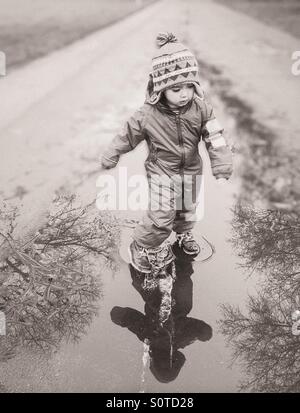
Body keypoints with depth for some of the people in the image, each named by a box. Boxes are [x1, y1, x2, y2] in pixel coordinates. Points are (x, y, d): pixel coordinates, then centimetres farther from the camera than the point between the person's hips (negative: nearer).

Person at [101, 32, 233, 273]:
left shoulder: (201, 108, -17)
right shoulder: (148, 115, -23)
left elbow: (215, 137, -14)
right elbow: (129, 135, -9)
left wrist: (222, 164, -24)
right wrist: (111, 156, 1)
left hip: (191, 169, 4)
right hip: (161, 171, -4)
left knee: (188, 208, 24)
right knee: (161, 215, -8)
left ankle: (184, 233, 55)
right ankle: (143, 247, 17)